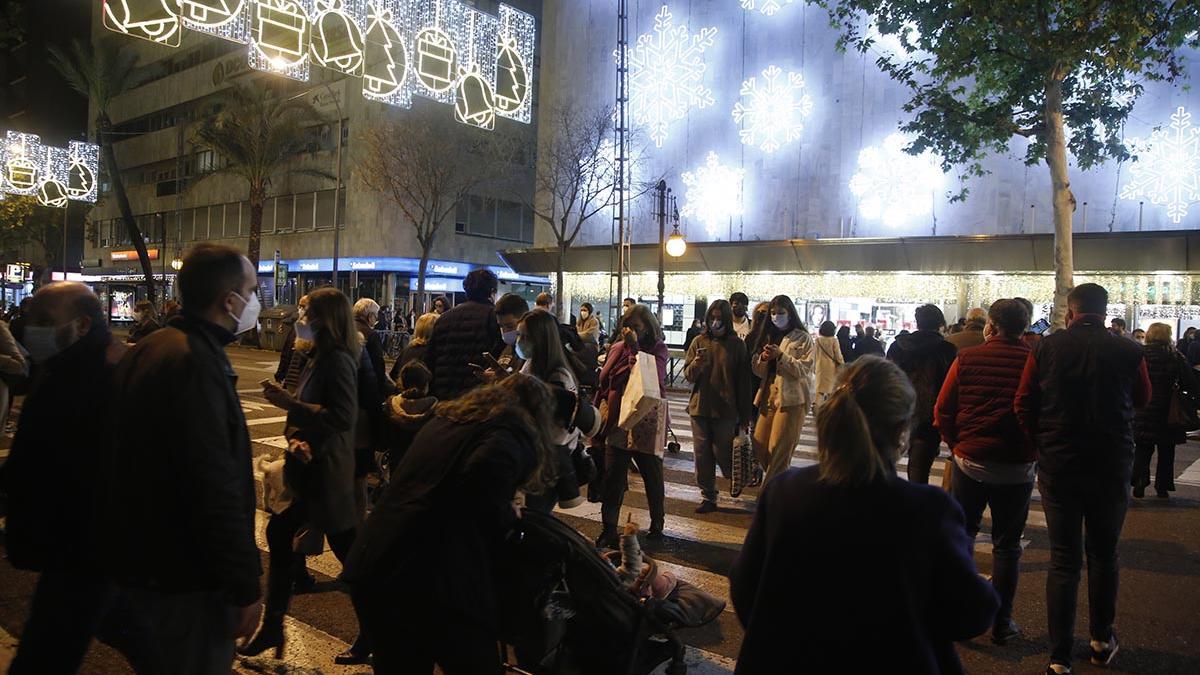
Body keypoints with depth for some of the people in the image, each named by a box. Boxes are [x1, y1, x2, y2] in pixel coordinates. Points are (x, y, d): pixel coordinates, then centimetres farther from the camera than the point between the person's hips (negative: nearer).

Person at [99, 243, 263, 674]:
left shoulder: (148, 350, 8)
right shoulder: (197, 364, -24)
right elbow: (216, 490, -28)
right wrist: (245, 588, -20)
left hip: (135, 564, 10)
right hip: (182, 585, -10)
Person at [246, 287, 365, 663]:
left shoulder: (338, 359, -16)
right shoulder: (319, 357, 13)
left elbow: (342, 417, -24)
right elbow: (308, 410, 14)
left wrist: (289, 404, -21)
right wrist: (295, 437, -6)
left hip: (326, 471, -9)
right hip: (310, 467, 10)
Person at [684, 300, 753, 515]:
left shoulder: (737, 345, -2)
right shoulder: (699, 341, 4)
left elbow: (743, 382, 1)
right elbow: (688, 375, 6)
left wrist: (745, 416, 0)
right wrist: (696, 364, -18)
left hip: (725, 410, -3)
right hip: (699, 407, 3)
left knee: (723, 453, -1)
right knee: (702, 455, 5)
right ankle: (708, 497, 17)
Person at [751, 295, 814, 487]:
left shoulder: (803, 338, -2)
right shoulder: (770, 336, 16)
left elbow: (804, 370, -12)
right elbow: (759, 372, 14)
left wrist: (781, 355, -21)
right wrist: (763, 358, -8)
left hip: (792, 399, -6)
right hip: (769, 397, 6)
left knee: (778, 450, -7)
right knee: (760, 447, 6)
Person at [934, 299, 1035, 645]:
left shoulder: (967, 358, -5)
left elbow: (943, 410, -4)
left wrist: (957, 445, 9)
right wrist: (1033, 451, 10)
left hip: (970, 462, 0)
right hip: (1018, 469, 0)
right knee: (1006, 546, 12)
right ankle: (1002, 623, 19)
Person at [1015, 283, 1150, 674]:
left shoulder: (1047, 348, -8)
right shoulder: (1128, 352, -8)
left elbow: (1023, 404, -5)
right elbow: (1143, 399, 10)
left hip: (1058, 466, 0)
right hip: (1111, 467, 1)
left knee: (1064, 560, 6)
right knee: (1104, 555, 19)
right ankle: (1102, 641, 33)